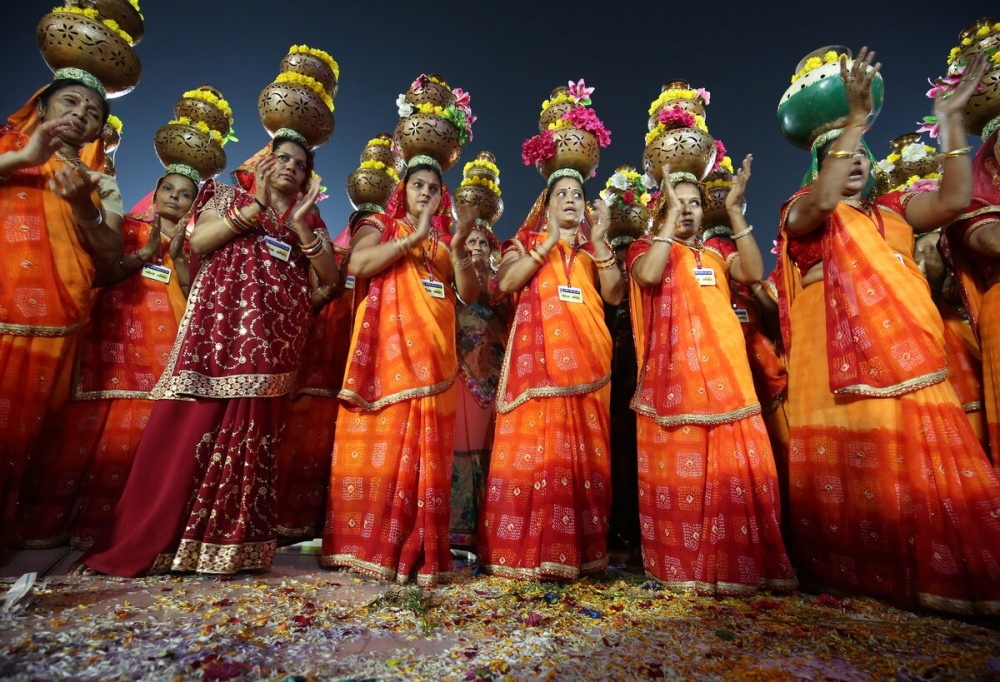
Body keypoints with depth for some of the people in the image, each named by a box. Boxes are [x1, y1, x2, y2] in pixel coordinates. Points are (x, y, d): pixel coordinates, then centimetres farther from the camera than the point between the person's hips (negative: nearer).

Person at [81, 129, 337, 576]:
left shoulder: (309, 219, 19)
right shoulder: (230, 196, 15)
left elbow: (329, 276, 5)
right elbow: (198, 241, -3)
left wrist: (299, 224, -2)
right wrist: (256, 206, -5)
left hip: (268, 346, 2)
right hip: (217, 331, -1)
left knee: (250, 442, 1)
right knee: (187, 435, -3)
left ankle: (231, 547, 11)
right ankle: (145, 542, 12)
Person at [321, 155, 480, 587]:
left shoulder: (446, 240, 20)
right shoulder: (379, 226, 12)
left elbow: (469, 295, 7)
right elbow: (358, 264, -10)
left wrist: (457, 247, -7)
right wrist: (415, 236, -11)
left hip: (433, 360, 3)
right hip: (387, 354, -2)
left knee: (426, 457, 1)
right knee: (377, 449, -5)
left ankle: (417, 552, 10)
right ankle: (366, 545, 8)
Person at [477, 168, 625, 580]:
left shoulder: (594, 248, 22)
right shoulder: (527, 241, 15)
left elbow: (614, 295, 5)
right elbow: (504, 283, -5)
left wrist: (600, 242, -1)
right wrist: (548, 243, -6)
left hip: (585, 357, 3)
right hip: (538, 354, -2)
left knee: (582, 453, 1)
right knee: (533, 448, -9)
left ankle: (578, 551, 11)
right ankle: (524, 552, 0)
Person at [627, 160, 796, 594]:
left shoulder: (718, 251, 21)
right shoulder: (646, 247, 9)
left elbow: (754, 273, 0)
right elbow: (649, 275, -16)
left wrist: (735, 209, -3)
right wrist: (671, 213, -10)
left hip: (726, 375, 4)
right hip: (672, 376, -4)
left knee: (739, 471, 4)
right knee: (678, 474, -2)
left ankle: (743, 565, 18)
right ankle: (683, 567, 11)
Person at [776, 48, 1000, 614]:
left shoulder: (893, 211, 21)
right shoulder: (803, 212, 4)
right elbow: (821, 202, -19)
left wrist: (951, 121, 5)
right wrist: (856, 118, -20)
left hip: (910, 360, 6)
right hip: (841, 360, -5)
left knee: (923, 471, 5)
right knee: (854, 473, -2)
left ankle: (939, 576, 17)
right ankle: (855, 574, 11)